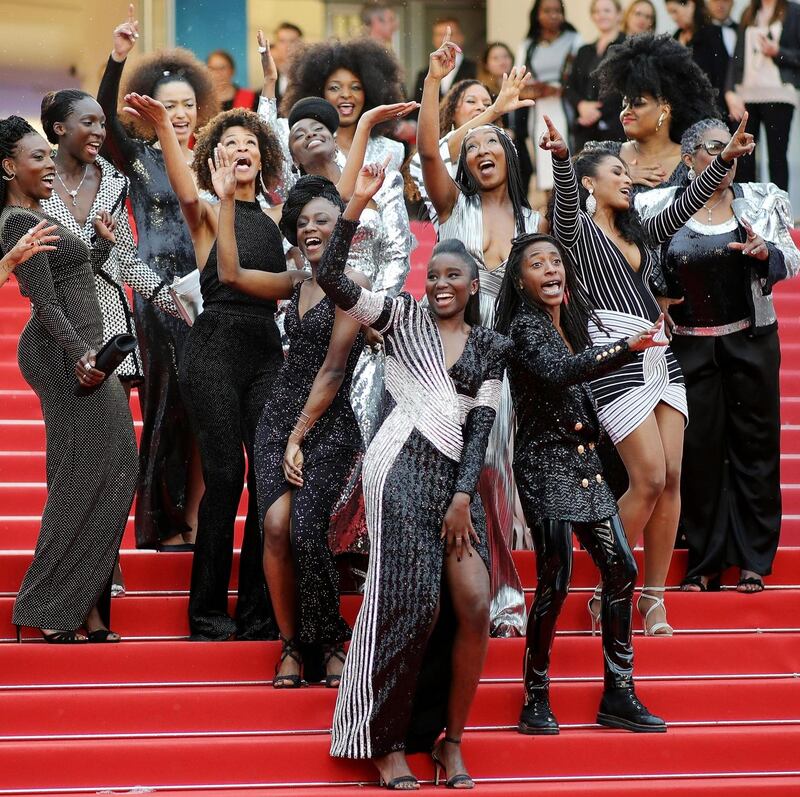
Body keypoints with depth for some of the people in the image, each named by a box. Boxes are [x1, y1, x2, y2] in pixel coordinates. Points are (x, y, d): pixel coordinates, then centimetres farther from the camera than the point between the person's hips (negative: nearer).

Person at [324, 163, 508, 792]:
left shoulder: (490, 346, 15)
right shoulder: (403, 316, 8)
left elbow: (483, 422, 8)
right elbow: (332, 279, -4)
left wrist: (464, 494, -3)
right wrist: (358, 203, -12)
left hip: (456, 475, 3)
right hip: (402, 464, -3)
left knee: (474, 606, -9)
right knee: (411, 600, -12)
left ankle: (450, 739, 6)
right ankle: (387, 743, 0)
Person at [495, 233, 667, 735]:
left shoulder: (572, 323, 12)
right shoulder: (525, 326, -11)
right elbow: (555, 371, -32)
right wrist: (627, 348, -40)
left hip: (584, 463, 8)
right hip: (545, 464, -8)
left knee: (621, 569, 6)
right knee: (555, 582, -11)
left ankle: (618, 695, 13)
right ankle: (536, 699, -1)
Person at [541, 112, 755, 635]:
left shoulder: (641, 233, 21)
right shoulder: (578, 230, 1)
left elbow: (687, 204, 16)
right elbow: (566, 199, -20)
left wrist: (726, 159, 5)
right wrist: (562, 158, -39)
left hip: (662, 359, 7)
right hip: (616, 363, -7)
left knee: (671, 477, -1)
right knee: (649, 479, -11)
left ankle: (654, 600, 5)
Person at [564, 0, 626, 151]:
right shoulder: (585, 51, 21)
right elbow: (570, 87, 16)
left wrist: (600, 111, -13)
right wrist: (581, 104, -6)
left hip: (614, 127, -5)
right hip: (584, 129, 6)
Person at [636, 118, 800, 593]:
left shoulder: (759, 201, 4)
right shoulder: (662, 207, 1)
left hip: (751, 341, 0)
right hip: (690, 346, 0)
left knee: (754, 446, 2)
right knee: (699, 450, 1)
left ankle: (754, 561, 10)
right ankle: (703, 563, 11)